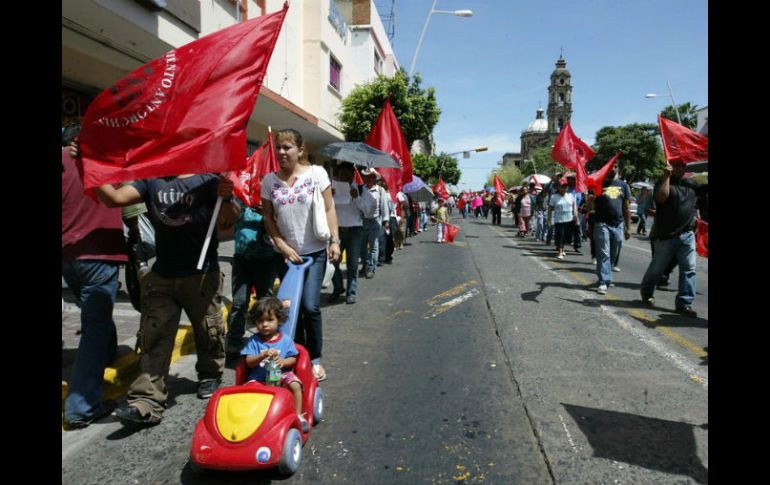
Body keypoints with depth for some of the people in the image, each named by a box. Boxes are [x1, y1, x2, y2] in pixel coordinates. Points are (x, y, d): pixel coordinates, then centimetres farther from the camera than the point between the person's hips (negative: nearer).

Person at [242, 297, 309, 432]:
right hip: (259, 378, 0)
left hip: (282, 374, 0)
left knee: (295, 385, -26)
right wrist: (263, 355, -24)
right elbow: (249, 362, -6)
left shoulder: (285, 340, 2)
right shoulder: (253, 341, 0)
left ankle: (298, 416, -10)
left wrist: (283, 361, -19)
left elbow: (293, 359, 3)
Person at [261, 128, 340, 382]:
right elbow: (268, 218, 4)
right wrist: (282, 245, -6)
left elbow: (329, 209, -4)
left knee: (310, 306, -10)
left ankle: (315, 359, 7)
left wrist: (334, 240, -12)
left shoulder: (316, 173, -5)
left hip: (314, 251, -3)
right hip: (285, 253, 3)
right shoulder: (269, 180, 1)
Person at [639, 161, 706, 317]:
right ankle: (646, 293, 30)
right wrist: (667, 176, -20)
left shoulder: (691, 184, 14)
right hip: (666, 236, -5)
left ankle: (684, 303, 0)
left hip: (687, 235, 5)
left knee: (689, 270, -3)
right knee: (657, 269, 8)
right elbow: (661, 197, -22)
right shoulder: (663, 182, -3)